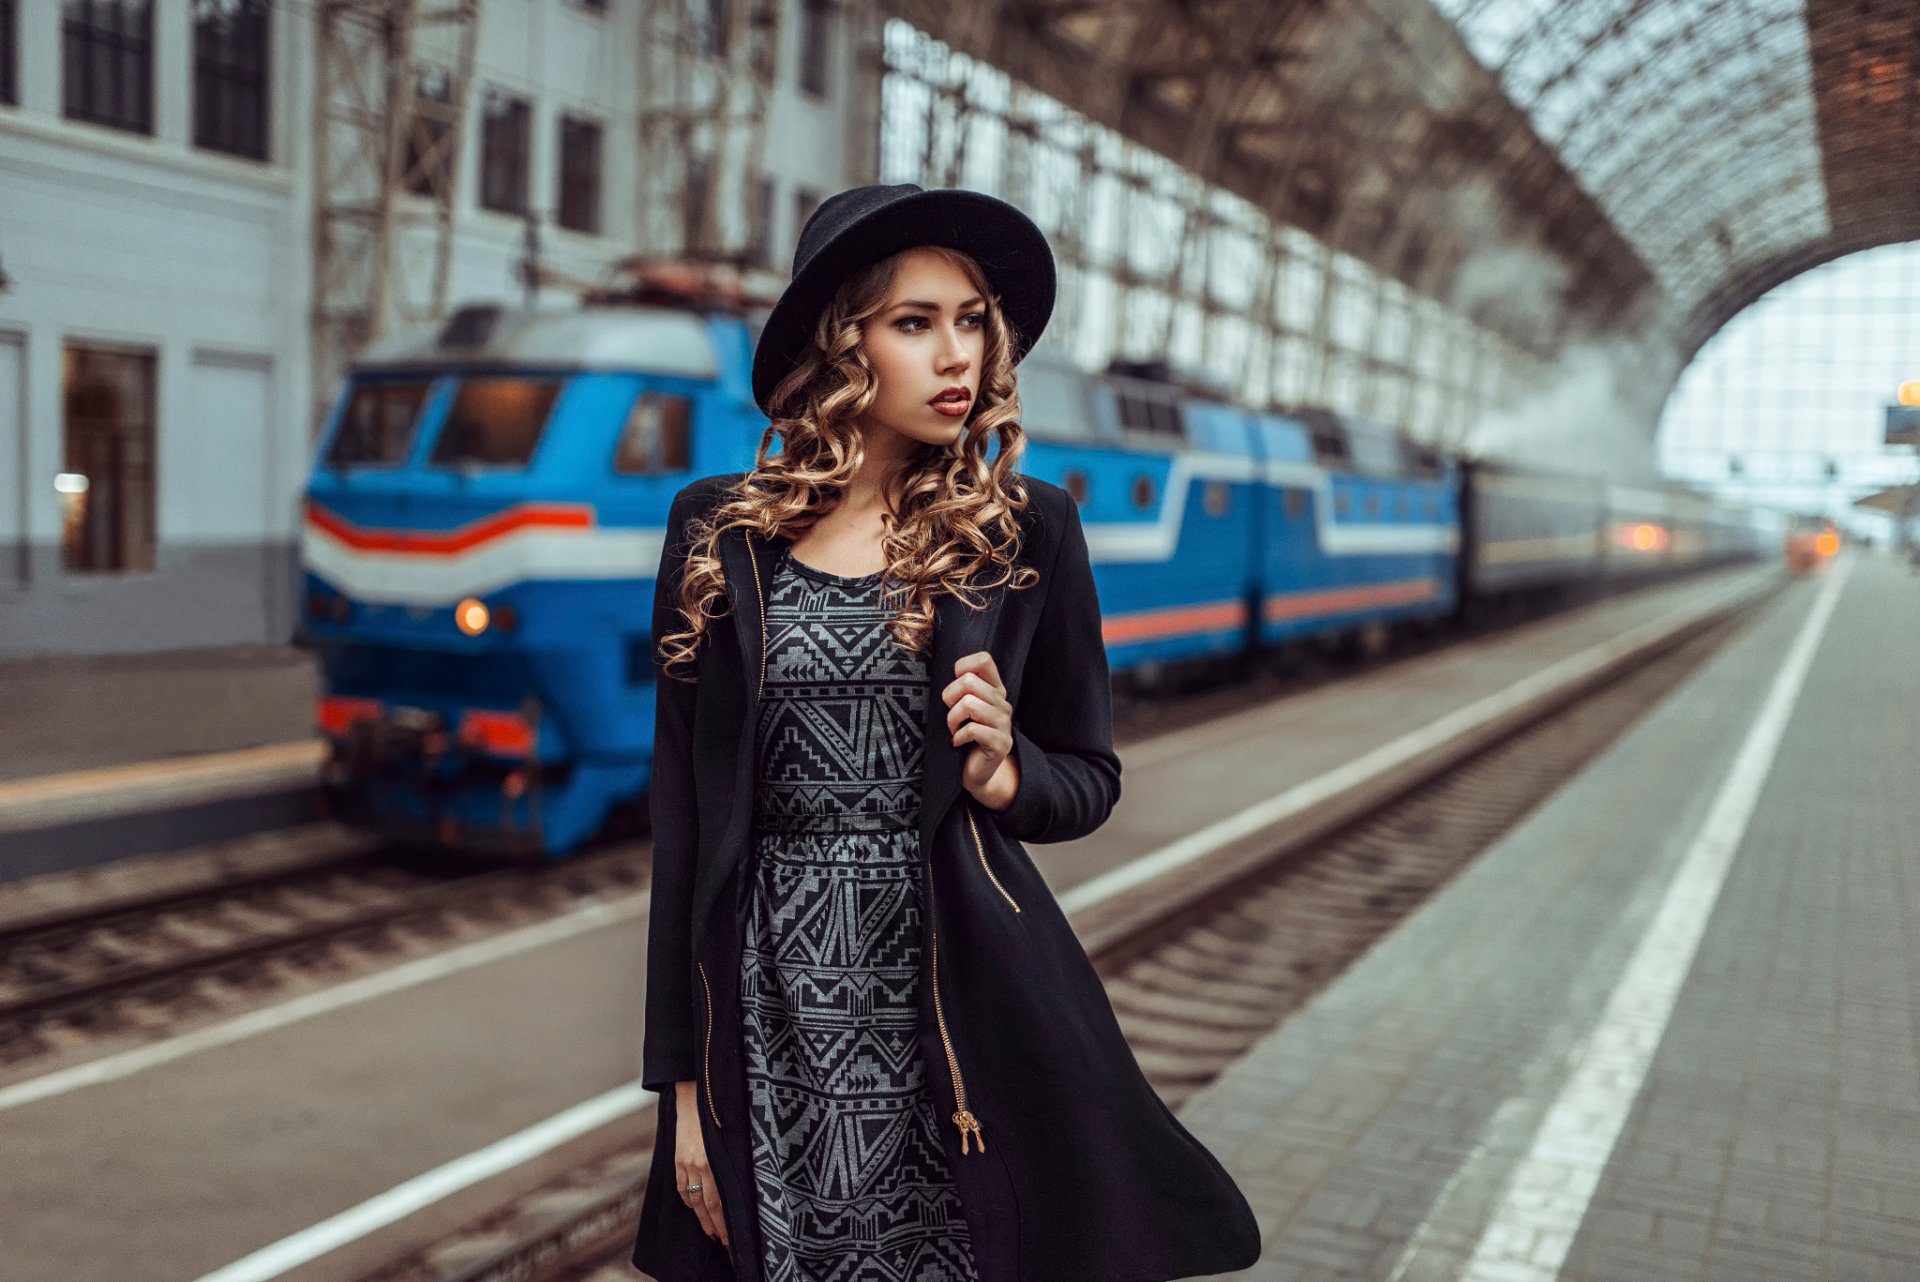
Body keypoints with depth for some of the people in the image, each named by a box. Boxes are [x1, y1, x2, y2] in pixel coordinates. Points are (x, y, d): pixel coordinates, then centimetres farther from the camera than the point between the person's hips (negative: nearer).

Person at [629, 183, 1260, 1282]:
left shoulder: (1026, 529, 1)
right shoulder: (720, 533, 2)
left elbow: (1091, 777, 11)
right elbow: (683, 810, 3)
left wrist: (1003, 775, -13)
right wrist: (686, 1081, 1)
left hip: (966, 1016, 0)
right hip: (774, 1024, 1)